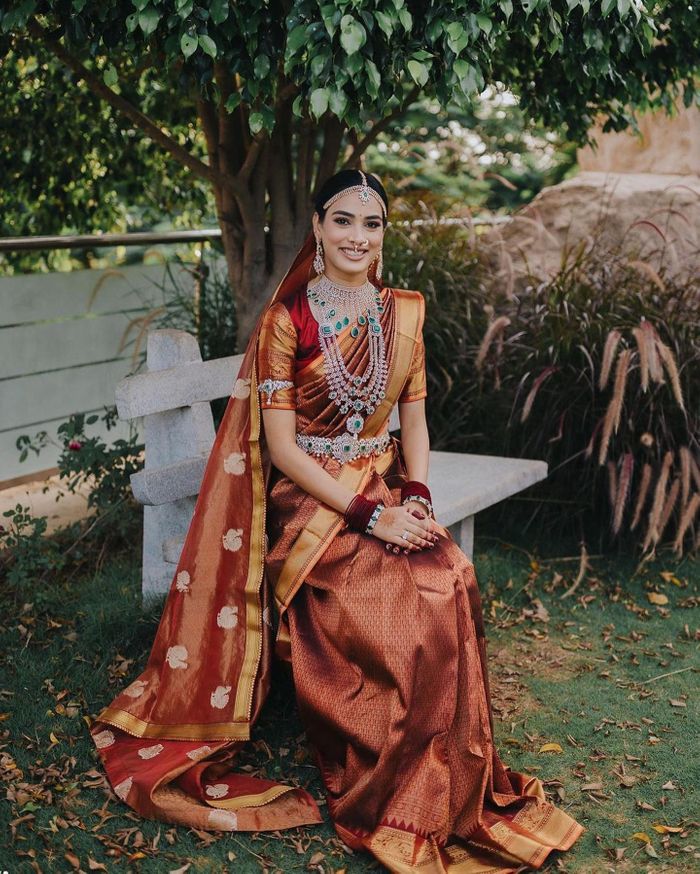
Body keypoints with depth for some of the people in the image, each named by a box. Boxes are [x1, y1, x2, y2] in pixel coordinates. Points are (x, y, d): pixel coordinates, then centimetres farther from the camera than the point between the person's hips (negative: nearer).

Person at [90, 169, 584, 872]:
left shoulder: (404, 313, 8)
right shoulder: (287, 318, -7)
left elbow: (414, 417, 12)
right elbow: (279, 446, -11)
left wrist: (416, 494, -8)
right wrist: (368, 515, -18)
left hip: (386, 490, 5)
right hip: (309, 500, -4)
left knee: (452, 582, -26)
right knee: (413, 599, -29)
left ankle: (449, 786, -11)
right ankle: (392, 803, -12)